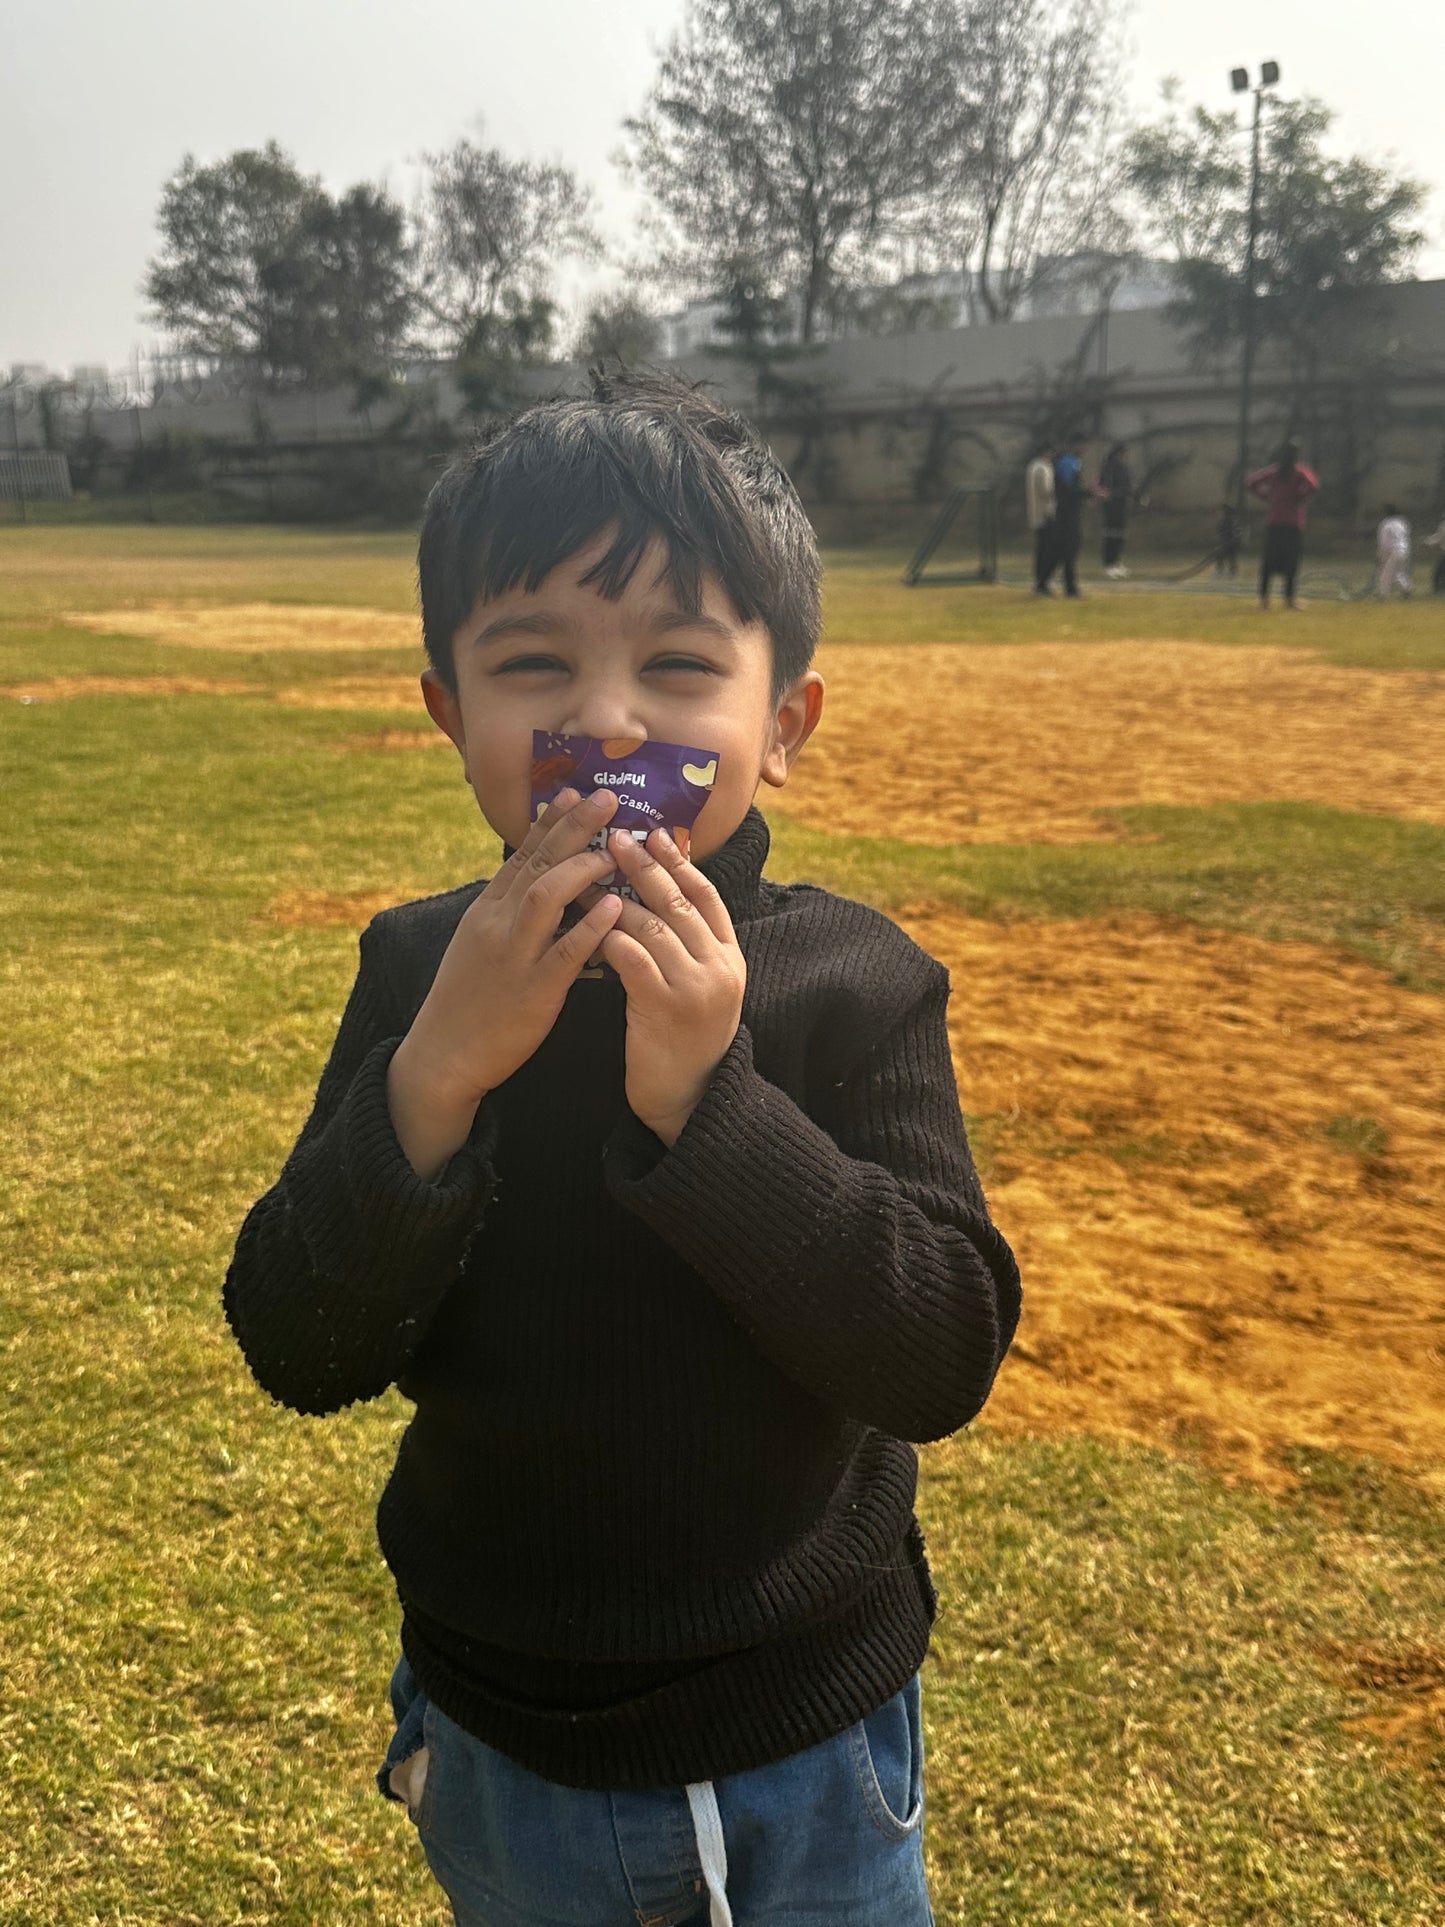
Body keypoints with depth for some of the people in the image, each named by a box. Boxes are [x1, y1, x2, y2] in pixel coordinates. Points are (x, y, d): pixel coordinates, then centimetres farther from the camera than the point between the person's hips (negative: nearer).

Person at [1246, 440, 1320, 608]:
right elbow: (1313, 483, -21)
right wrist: (1301, 497, -5)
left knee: (1269, 561, 7)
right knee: (1291, 561, 1)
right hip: (1293, 524, -3)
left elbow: (1251, 483, 9)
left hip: (1273, 523, 3)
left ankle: (1264, 596, 3)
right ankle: (1289, 598, -1)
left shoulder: (1273, 471, 7)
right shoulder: (1299, 471, -4)